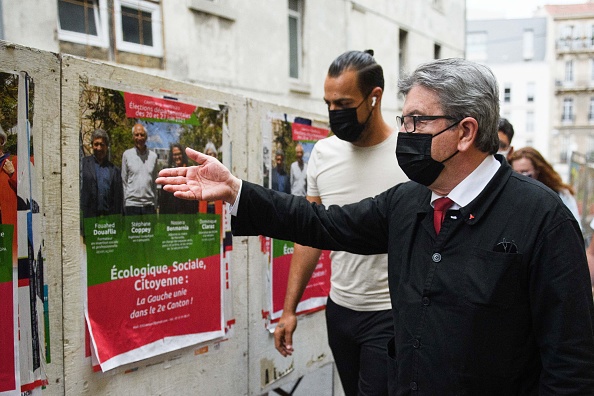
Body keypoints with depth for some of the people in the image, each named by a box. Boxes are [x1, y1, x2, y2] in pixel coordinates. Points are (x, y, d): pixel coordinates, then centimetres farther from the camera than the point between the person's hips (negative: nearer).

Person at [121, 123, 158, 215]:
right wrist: (124, 203, 1)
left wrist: (155, 203, 10)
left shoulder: (153, 156, 9)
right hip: (131, 203, -2)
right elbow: (123, 181, 6)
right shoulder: (127, 155, 3)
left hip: (149, 204, 2)